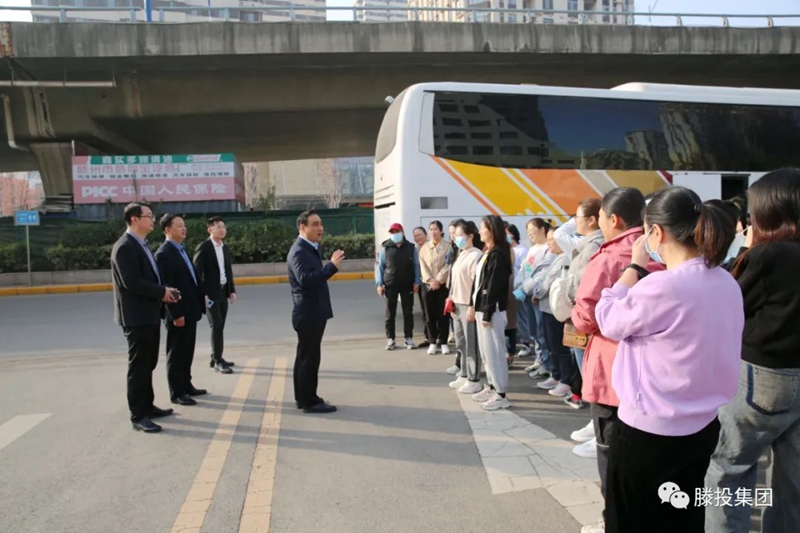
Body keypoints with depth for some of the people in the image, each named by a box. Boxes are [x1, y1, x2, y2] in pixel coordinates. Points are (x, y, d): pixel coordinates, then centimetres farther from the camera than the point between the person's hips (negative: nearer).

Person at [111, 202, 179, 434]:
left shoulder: (142, 245, 15)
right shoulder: (124, 247, -16)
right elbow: (131, 282, -24)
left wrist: (164, 291, 0)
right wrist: (162, 292, -15)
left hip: (150, 315, 9)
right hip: (136, 317, -9)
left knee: (148, 364, 17)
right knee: (138, 366, -2)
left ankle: (147, 407, 29)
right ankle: (138, 416, 7)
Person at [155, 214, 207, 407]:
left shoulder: (182, 250, 14)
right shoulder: (164, 254, -14)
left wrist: (201, 302, 12)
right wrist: (176, 314, -21)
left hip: (190, 310, 9)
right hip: (178, 313, -9)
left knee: (187, 352, 17)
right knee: (176, 354, 3)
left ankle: (186, 386, 28)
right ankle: (176, 392, 13)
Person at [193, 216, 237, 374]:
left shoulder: (225, 248, 12)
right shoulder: (203, 247, -9)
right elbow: (197, 272, -12)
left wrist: (232, 290, 10)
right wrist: (202, 293, -18)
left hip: (223, 292, 7)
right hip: (210, 293, -7)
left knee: (219, 327, 10)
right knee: (216, 326, -8)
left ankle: (215, 358, 20)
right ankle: (218, 361, -1)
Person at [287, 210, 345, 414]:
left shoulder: (312, 248, 14)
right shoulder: (299, 251, -18)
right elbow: (305, 279, -33)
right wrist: (332, 266, -36)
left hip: (312, 312, 10)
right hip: (308, 313, -10)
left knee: (305, 356, 15)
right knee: (310, 357, -4)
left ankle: (303, 398, 24)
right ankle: (310, 401, 4)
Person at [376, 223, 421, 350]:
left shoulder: (411, 248, 4)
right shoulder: (385, 248, 2)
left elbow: (416, 265, 5)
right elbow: (381, 266, 4)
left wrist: (416, 281, -4)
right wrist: (380, 284, -3)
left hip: (407, 285, 0)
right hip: (390, 285, 0)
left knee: (408, 313, 6)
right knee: (390, 313, 5)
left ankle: (408, 339, 15)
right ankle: (390, 339, 13)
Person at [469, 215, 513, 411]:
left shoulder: (498, 254, -14)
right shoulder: (486, 253, 15)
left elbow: (494, 286, -18)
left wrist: (488, 313, -18)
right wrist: (472, 305, 13)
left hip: (492, 310, -10)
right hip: (481, 307, 10)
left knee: (494, 351, -4)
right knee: (485, 351, 16)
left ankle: (501, 395, 4)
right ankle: (491, 387, 28)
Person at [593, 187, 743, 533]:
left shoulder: (661, 288, -26)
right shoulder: (727, 283, 0)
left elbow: (609, 321, -9)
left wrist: (634, 267, -4)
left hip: (649, 431, -8)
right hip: (703, 426, 8)